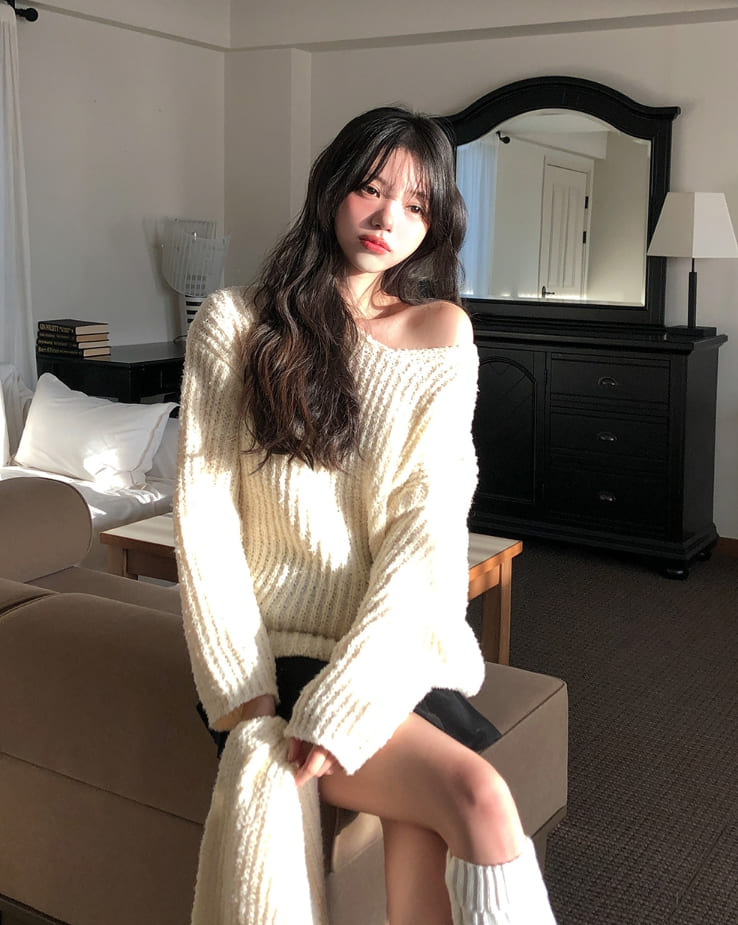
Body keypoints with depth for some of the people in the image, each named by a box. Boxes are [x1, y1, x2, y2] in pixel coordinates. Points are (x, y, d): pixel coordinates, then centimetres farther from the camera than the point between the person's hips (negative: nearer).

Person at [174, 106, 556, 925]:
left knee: (421, 836, -24)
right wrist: (241, 688, -12)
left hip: (394, 648, 2)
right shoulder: (234, 323, 2)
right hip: (275, 648, -2)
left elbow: (428, 522, -7)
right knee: (477, 798, -22)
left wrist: (338, 704, -17)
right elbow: (203, 505, -3)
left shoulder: (441, 334, 3)